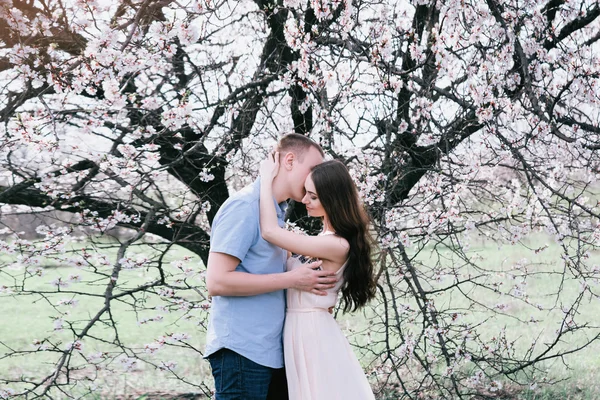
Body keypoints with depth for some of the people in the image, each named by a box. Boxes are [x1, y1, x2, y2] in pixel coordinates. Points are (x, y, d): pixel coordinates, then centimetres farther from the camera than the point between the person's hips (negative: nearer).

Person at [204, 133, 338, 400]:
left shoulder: (276, 212, 17)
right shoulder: (244, 205, -10)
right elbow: (217, 281, -18)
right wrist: (292, 279, -16)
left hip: (272, 353, 9)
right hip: (242, 351, -9)